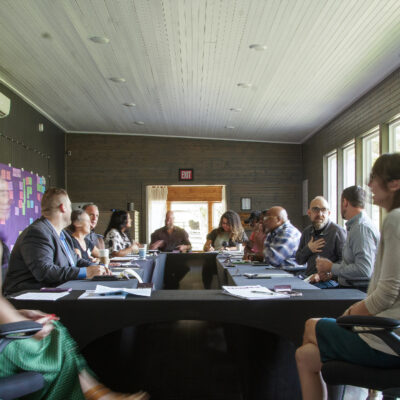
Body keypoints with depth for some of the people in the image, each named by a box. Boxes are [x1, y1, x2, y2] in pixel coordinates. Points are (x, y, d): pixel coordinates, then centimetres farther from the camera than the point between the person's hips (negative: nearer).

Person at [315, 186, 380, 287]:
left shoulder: (362, 228, -15)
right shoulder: (353, 227, 18)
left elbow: (364, 270, -25)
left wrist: (331, 267, -13)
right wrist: (332, 274, 7)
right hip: (346, 287, 9)